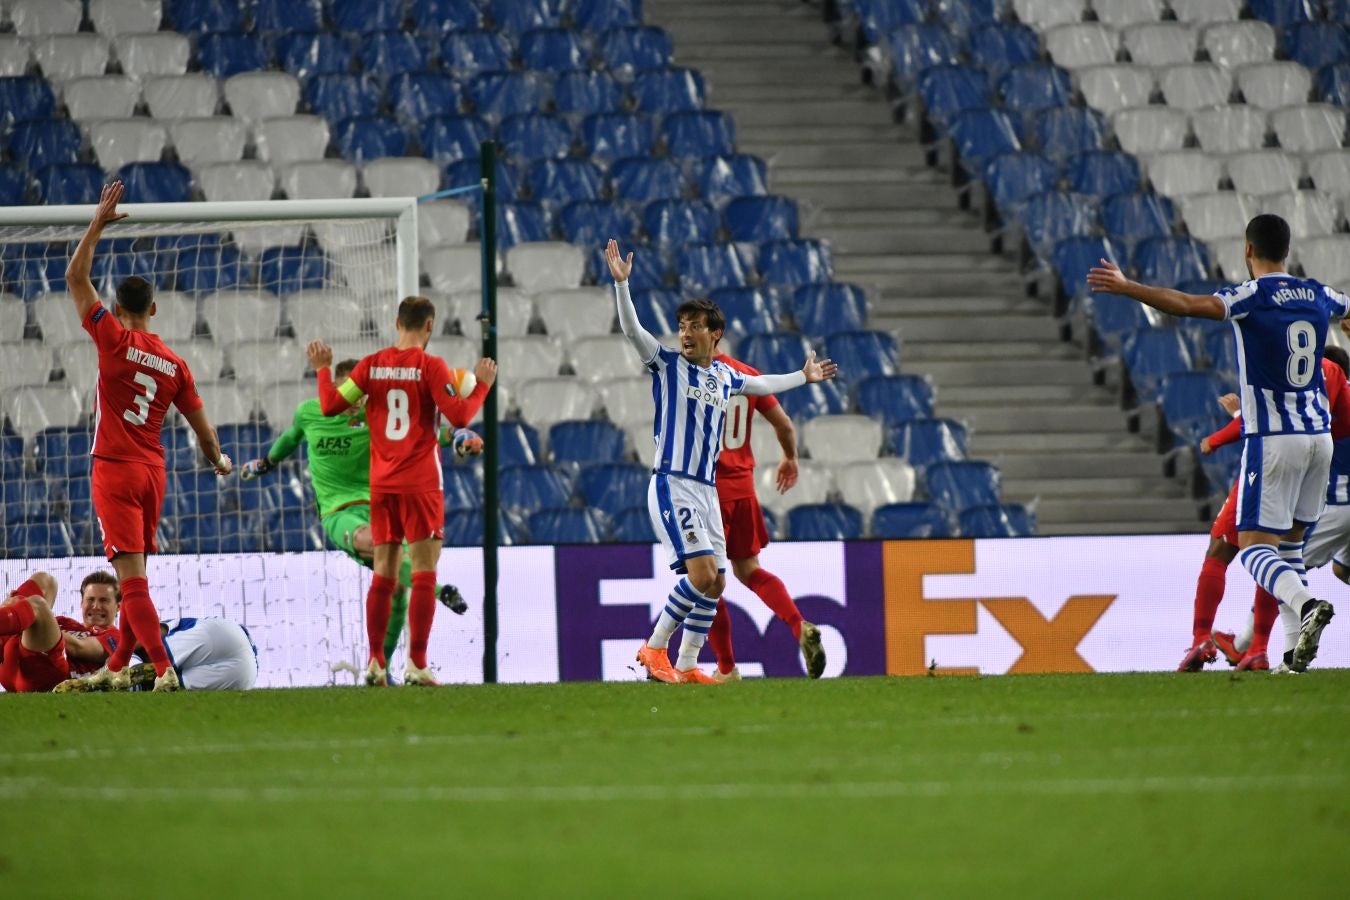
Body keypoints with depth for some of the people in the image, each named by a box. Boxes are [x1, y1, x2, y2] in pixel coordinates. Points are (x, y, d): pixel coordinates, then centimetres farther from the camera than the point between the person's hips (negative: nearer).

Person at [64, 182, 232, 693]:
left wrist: (98, 223, 2)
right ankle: (118, 667, 26)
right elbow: (202, 427, 10)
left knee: (131, 575, -10)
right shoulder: (174, 364, 5)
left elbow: (75, 278, -5)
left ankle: (162, 668, -20)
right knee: (135, 574, 17)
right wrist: (218, 460, 30)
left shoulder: (114, 339, -7)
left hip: (114, 470, -5)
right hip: (153, 473, 5)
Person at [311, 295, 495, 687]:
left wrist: (323, 369, 18)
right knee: (424, 574, -3)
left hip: (381, 485, 4)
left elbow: (330, 405, 2)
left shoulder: (372, 365, 3)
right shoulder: (430, 366, -8)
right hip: (420, 484, -4)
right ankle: (417, 664, -10)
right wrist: (482, 385, 3)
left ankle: (375, 663, 7)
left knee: (383, 574, 10)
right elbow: (459, 416, -12)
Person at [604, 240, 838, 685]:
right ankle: (655, 648, -7)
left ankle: (687, 665, 14)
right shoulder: (667, 364, -1)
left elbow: (761, 385, 36)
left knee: (715, 584, 5)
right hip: (671, 485, -7)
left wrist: (803, 377, 47)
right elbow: (632, 329, -14)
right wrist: (621, 283, -28)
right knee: (701, 574, -20)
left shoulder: (725, 377, 15)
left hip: (707, 490, 7)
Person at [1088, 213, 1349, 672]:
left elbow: (1191, 305, -26)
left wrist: (1126, 287, -27)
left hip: (1273, 440, -6)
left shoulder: (1253, 296, -10)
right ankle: (1297, 646, 11)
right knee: (1290, 541, 18)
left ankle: (1306, 605, -32)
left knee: (1253, 544, -6)